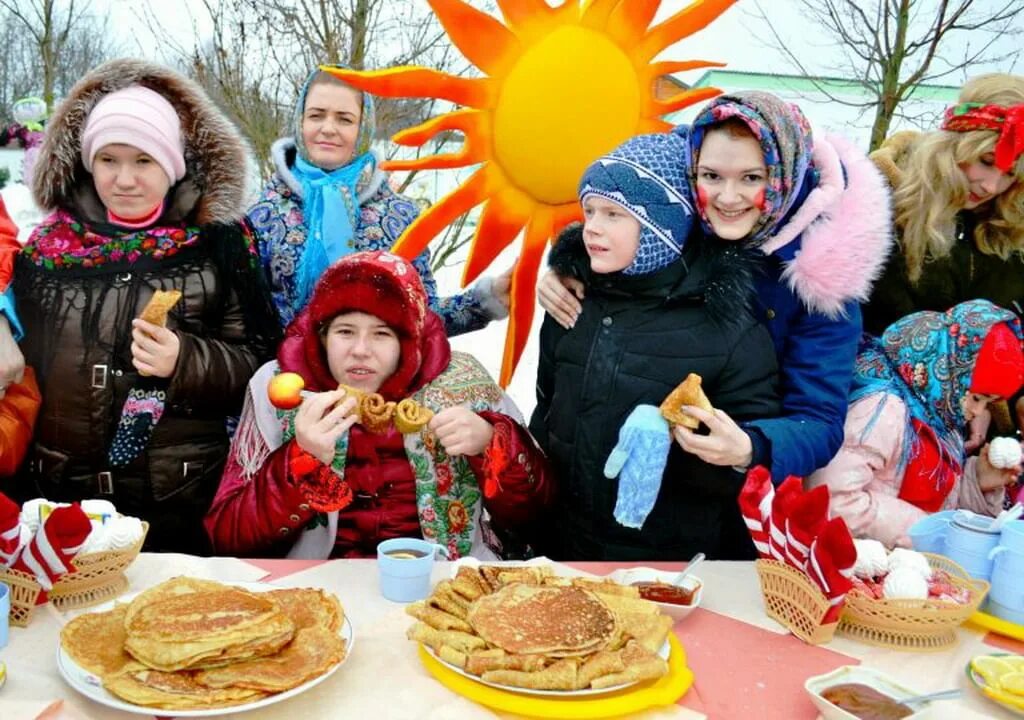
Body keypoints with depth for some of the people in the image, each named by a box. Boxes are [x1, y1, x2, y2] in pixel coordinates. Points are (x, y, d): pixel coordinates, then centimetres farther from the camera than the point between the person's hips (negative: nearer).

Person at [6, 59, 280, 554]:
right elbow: (18, 362, 14)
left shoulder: (217, 245, -3)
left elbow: (261, 363, -3)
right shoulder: (46, 248, 6)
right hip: (59, 499, 3)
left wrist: (184, 362, -20)